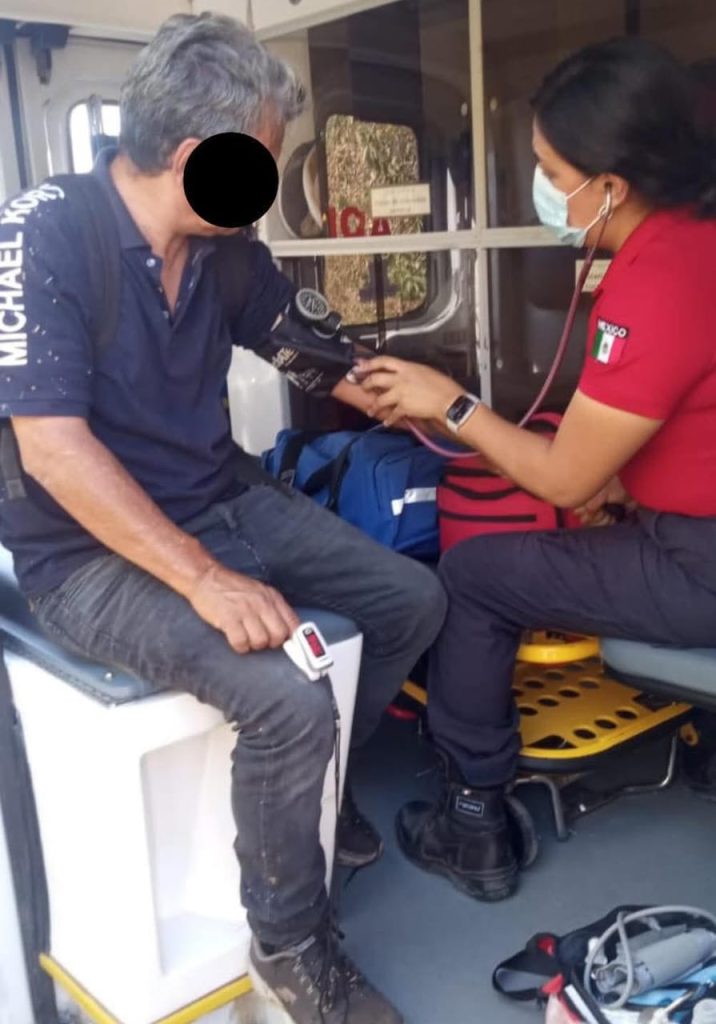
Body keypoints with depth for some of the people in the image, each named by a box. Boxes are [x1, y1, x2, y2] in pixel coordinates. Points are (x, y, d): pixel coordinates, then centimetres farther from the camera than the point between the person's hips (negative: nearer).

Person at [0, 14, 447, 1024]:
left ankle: (302, 782, 26)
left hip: (226, 504, 8)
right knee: (291, 701, -27)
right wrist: (206, 581, -29)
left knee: (414, 599, 5)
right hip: (91, 551, -7)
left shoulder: (224, 245, 0)